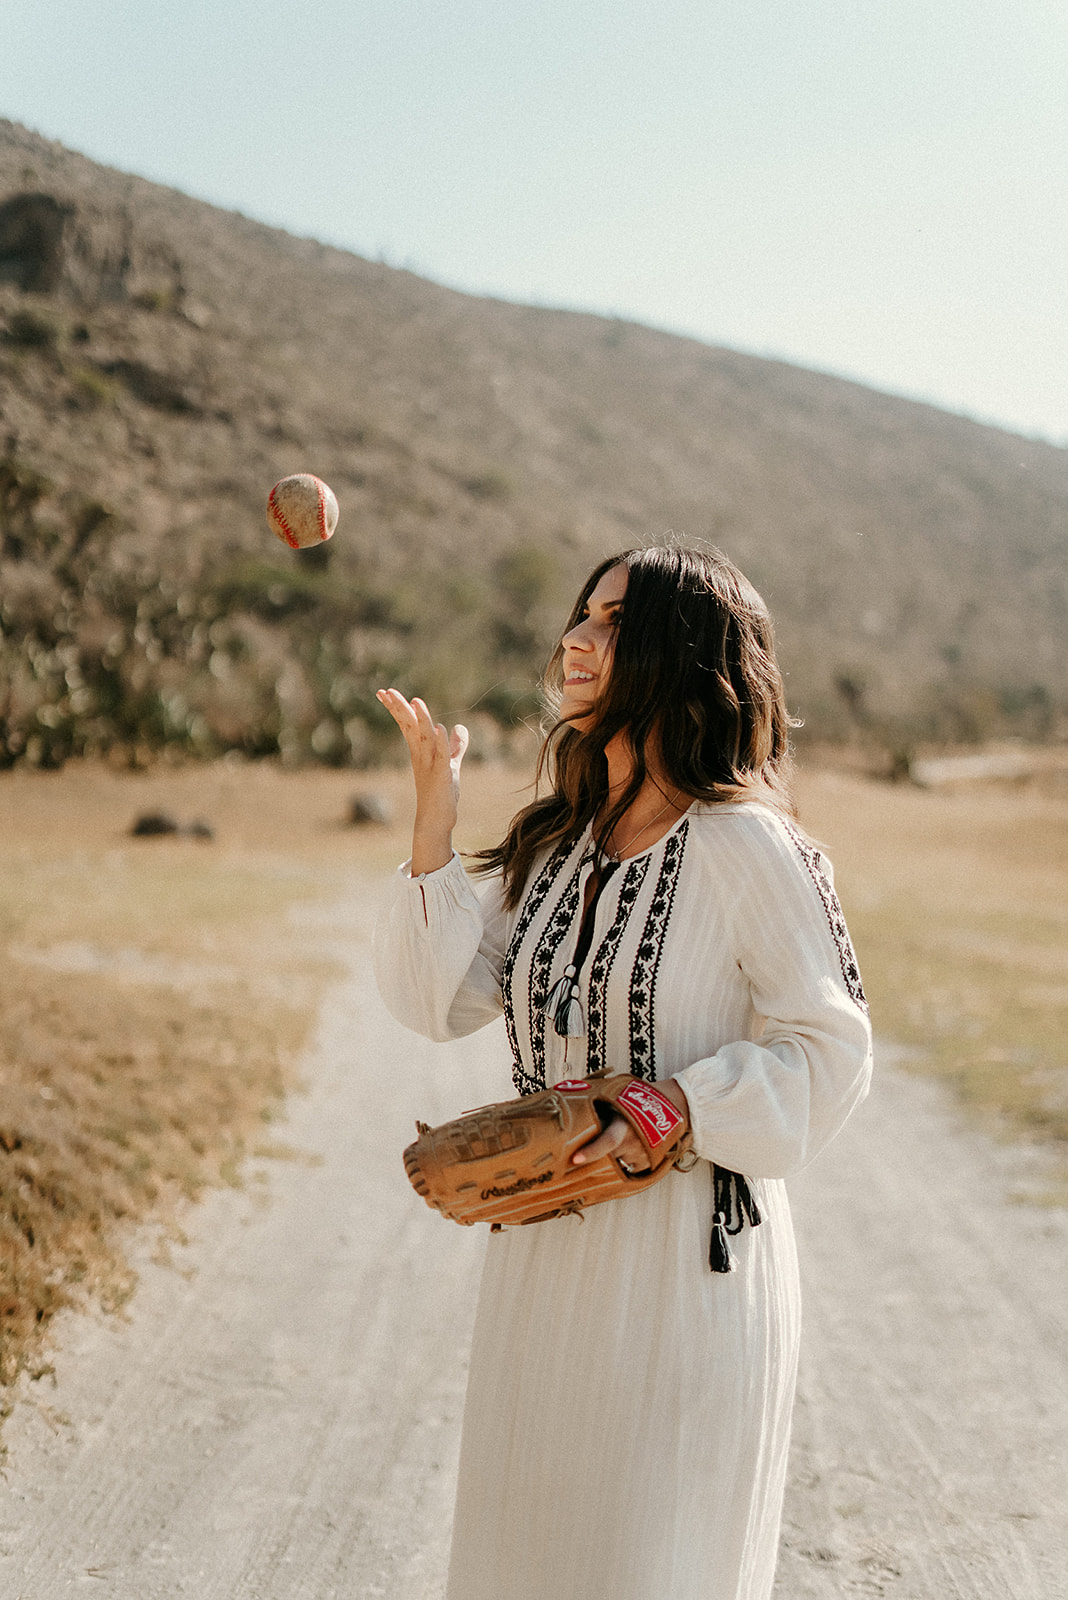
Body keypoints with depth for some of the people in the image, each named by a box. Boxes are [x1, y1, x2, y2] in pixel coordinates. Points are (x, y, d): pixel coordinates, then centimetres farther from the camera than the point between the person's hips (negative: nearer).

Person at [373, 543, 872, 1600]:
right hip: (543, 1246, 6)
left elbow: (829, 1049, -10)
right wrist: (433, 820, -4)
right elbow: (441, 999, 1)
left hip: (690, 1251, -6)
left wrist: (677, 1105, -23)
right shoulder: (550, 842, 6)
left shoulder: (745, 845, -14)